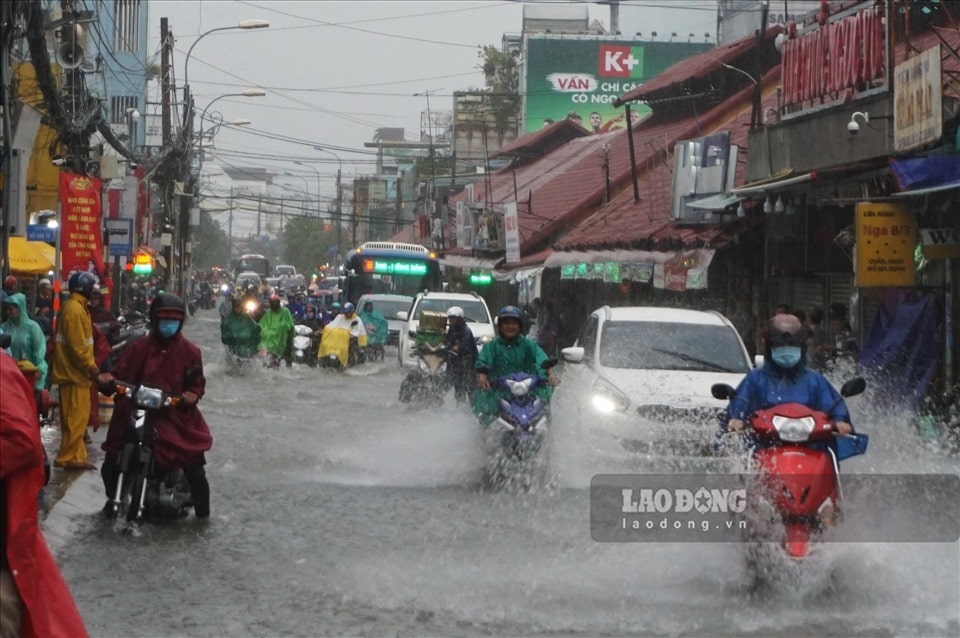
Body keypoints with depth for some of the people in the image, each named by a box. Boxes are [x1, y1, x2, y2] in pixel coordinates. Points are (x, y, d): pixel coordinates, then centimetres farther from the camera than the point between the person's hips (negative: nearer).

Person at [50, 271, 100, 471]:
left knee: (76, 417, 13)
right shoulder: (75, 309, -17)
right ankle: (69, 458, -7)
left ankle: (75, 456, 16)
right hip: (75, 372, -10)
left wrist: (90, 364, 17)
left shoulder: (76, 306, 16)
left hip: (74, 371, 10)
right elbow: (77, 344, -22)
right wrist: (90, 366, -18)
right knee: (77, 417, -8)